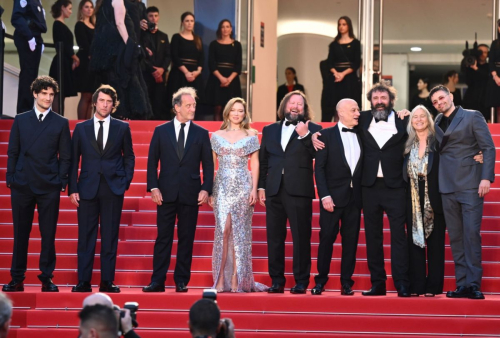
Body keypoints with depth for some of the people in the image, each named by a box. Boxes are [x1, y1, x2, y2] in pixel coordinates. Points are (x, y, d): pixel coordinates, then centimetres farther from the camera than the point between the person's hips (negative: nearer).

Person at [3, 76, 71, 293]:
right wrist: (10, 178, 1)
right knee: (20, 234, 4)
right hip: (22, 186, 1)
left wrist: (61, 182, -4)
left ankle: (47, 278, 9)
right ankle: (17, 279, 10)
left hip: (49, 187, -1)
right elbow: (12, 152, 10)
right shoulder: (21, 120, 10)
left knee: (48, 234, 1)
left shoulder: (61, 123, 6)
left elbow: (65, 157, 6)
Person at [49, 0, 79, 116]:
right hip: (61, 63, -9)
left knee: (61, 95, 6)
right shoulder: (58, 25, -10)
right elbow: (62, 45, -15)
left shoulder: (61, 25, 17)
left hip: (65, 63, 9)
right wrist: (74, 57, -5)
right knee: (58, 94, -10)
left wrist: (72, 59, 5)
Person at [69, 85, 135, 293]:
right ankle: (83, 281, 3)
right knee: (85, 237, 0)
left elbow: (129, 157, 12)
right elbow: (73, 160, 6)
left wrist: (126, 181, 0)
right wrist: (73, 188, -1)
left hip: (113, 188, 0)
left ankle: (107, 281, 6)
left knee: (110, 237, 2)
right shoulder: (81, 128, 7)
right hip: (87, 188, 0)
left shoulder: (122, 128, 7)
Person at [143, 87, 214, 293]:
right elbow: (152, 161, 5)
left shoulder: (201, 134, 6)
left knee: (186, 239, 4)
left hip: (190, 194, 1)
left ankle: (181, 281, 10)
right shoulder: (161, 131, 5)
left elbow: (208, 165, 6)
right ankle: (158, 281, 3)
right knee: (163, 238, 0)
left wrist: (206, 189, -5)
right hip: (166, 193, 0)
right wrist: (153, 187, -5)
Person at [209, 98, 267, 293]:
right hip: (222, 186, 0)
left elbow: (255, 164, 5)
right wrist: (209, 191, 2)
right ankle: (220, 280, -3)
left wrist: (254, 189, -5)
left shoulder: (251, 136, 7)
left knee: (240, 232, -1)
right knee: (223, 231, -5)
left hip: (243, 186, 0)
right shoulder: (217, 136, 9)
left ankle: (237, 280, 2)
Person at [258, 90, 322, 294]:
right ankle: (277, 281, 12)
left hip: (299, 191, -4)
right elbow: (263, 161, 15)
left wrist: (305, 135, -17)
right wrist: (261, 186, 9)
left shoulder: (312, 129, 5)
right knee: (274, 237, 6)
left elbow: (318, 155, -9)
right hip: (274, 191, 4)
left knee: (301, 238, -3)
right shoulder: (269, 130, 16)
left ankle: (301, 281, 2)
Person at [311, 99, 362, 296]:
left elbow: (363, 167, 11)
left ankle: (346, 282, 9)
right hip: (333, 196, -3)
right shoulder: (327, 135, 0)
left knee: (351, 240, 4)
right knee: (327, 238, -2)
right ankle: (321, 280, 7)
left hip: (354, 196, 3)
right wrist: (324, 196, -12)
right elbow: (319, 168, -5)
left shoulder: (360, 135, 11)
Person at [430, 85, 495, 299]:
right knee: (455, 237, 4)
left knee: (471, 234, -11)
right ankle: (462, 284, 6)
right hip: (448, 187, 5)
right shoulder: (437, 122, 17)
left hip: (470, 185, -5)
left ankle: (473, 284, -9)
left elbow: (488, 148, -4)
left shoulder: (472, 117, 2)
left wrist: (486, 177, -14)